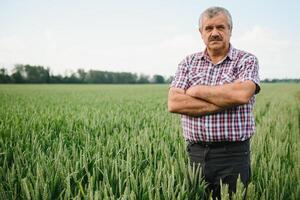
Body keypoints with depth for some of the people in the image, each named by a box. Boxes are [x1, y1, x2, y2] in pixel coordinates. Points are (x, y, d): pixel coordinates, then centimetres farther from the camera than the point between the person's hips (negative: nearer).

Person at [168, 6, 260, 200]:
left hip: (233, 154, -2)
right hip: (195, 153, 3)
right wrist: (223, 103, -12)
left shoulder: (247, 60, 1)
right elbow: (174, 103, -6)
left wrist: (197, 91, -8)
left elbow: (242, 94, -20)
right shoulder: (188, 62, 8)